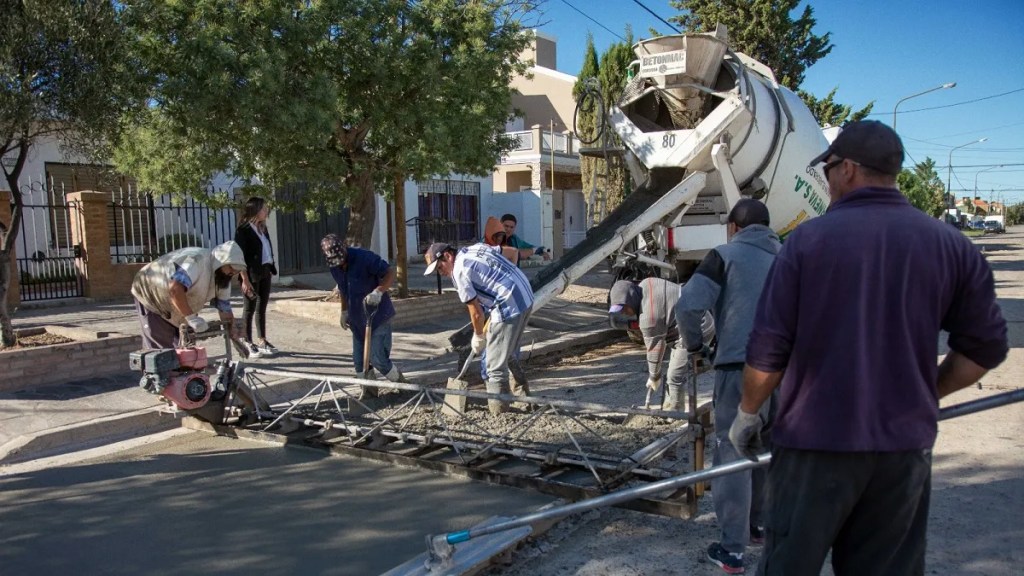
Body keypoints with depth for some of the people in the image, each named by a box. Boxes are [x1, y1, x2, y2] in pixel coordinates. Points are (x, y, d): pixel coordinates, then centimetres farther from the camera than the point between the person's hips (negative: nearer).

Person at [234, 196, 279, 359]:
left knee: (262, 308, 12)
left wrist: (271, 270, 7)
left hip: (265, 273, 7)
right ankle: (248, 344, 8)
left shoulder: (262, 227, 13)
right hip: (252, 274, -7)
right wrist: (245, 279, -20)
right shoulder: (243, 230, -10)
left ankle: (261, 341, 19)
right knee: (249, 310, 1)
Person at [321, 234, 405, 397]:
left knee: (378, 359, -9)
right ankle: (368, 392, 25)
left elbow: (390, 273, -22)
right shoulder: (334, 268, 3)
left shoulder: (365, 258, -20)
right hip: (357, 320, 7)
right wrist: (344, 312, 19)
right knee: (359, 361, 8)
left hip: (378, 316, -7)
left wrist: (378, 292, -37)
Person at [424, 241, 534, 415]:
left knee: (496, 365, -1)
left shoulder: (459, 272, -10)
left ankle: (497, 411, 4)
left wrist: (478, 337, 9)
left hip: (509, 307, -9)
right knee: (508, 355, 24)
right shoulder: (476, 247, 14)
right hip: (526, 297, 10)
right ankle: (522, 395, 34)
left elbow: (476, 313, -8)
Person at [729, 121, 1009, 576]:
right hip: (905, 445, 3)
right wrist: (921, 397, 17)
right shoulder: (950, 245, 0)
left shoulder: (808, 240, -9)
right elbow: (985, 347, 5)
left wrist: (748, 412, 4)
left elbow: (768, 350, -10)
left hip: (816, 441, -3)